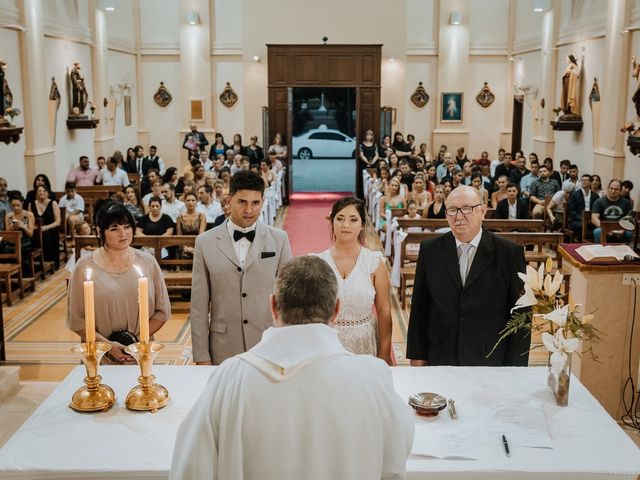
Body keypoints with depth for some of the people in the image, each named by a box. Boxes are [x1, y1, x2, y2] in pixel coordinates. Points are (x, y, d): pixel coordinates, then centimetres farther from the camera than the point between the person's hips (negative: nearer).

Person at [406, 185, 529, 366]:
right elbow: (419, 307, 5)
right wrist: (417, 355, 3)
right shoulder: (430, 250, 1)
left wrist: (515, 367, -6)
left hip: (490, 361, -1)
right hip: (440, 359, 2)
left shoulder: (510, 253, -6)